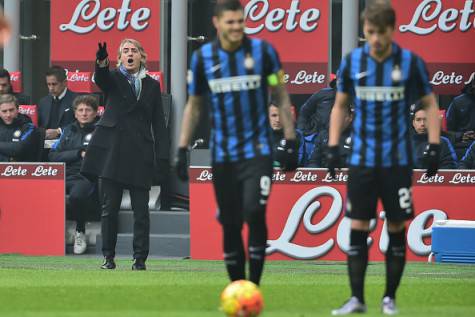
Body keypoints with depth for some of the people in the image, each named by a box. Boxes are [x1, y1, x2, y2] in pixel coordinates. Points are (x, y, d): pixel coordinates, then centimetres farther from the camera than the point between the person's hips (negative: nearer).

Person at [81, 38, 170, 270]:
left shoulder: (152, 86, 14)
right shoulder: (113, 79, 8)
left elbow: (159, 123, 12)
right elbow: (101, 79, -17)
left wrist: (162, 155, 2)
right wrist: (101, 62, -40)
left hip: (141, 153, 1)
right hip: (112, 151, -1)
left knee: (141, 210, -2)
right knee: (109, 207, 1)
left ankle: (140, 259, 2)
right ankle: (108, 257, 9)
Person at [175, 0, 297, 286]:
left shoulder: (263, 51, -3)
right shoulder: (203, 57, 3)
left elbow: (281, 98, 3)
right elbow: (194, 106, 12)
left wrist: (290, 142, -2)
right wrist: (183, 150, 7)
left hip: (258, 151, -2)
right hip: (223, 155, 2)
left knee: (254, 214, -17)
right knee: (230, 225, 5)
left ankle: (254, 287, -9)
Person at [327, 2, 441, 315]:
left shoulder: (411, 63, -5)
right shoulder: (352, 62, 1)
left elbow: (430, 104, 5)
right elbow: (340, 106, 13)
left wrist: (434, 145, -4)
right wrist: (333, 146, 5)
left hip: (398, 160, -1)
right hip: (362, 159, 1)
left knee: (397, 229, 2)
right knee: (358, 228, -1)